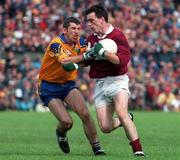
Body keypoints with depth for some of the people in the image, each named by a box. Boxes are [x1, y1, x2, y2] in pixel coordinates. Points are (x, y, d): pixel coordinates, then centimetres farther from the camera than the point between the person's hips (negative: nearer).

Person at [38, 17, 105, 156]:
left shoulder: (79, 42, -2)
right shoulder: (56, 44, -23)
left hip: (68, 84, 5)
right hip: (49, 87, -5)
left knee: (85, 113, -17)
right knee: (66, 122, -16)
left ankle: (96, 147, -7)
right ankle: (61, 133, 20)